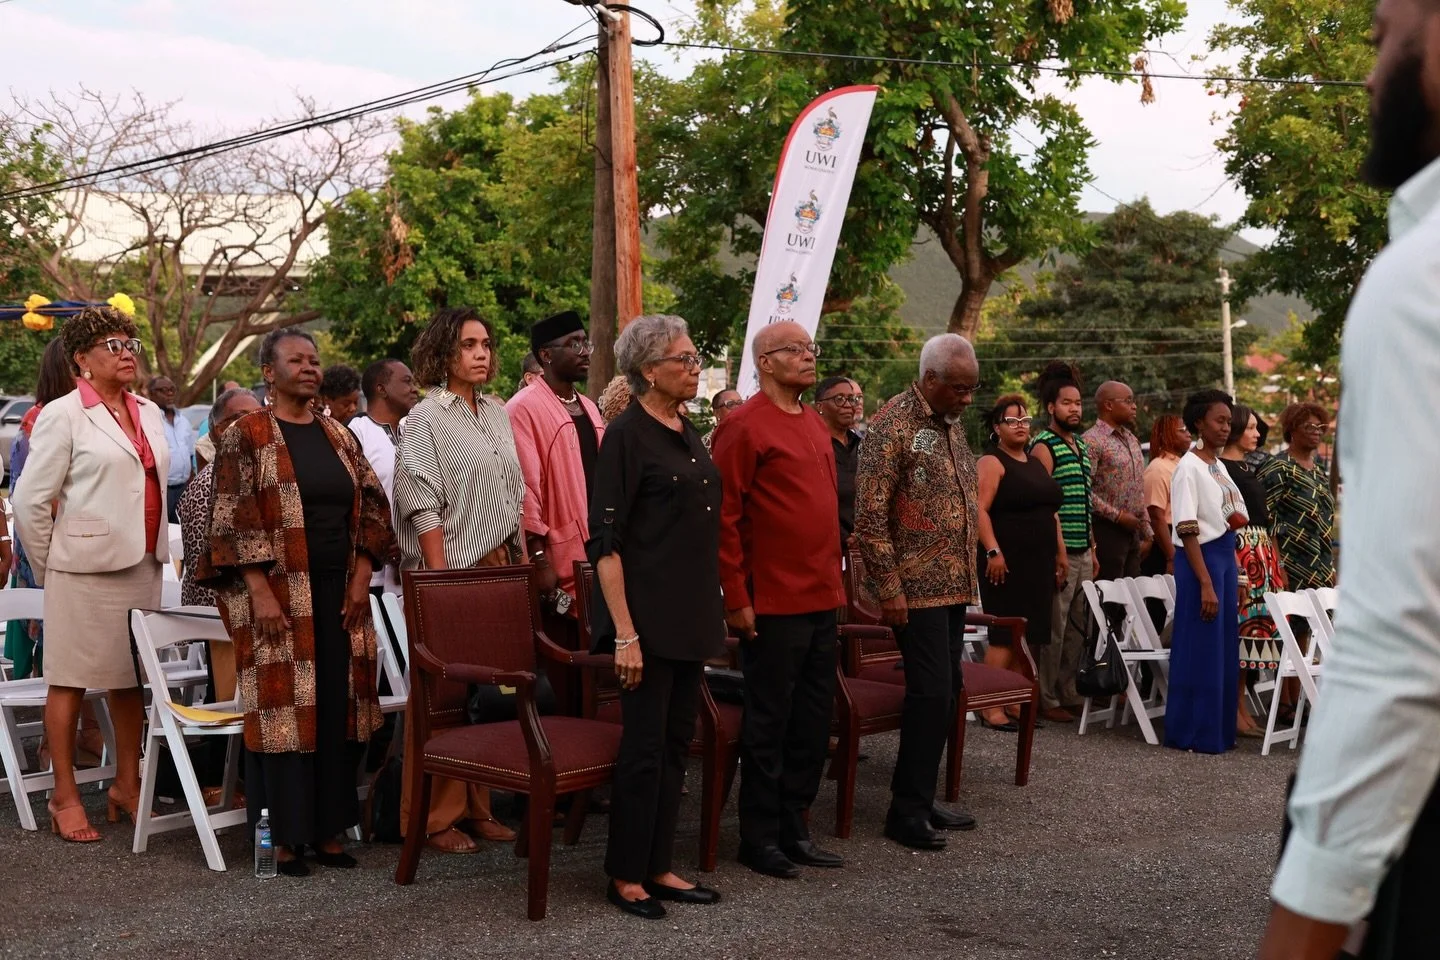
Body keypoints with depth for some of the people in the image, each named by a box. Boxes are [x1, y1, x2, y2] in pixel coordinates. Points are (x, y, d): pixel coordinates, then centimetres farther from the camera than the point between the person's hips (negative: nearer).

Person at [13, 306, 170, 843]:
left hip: (143, 567, 6)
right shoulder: (63, 416, -6)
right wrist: (48, 570, 0)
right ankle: (65, 796, 11)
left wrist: (156, 552, 14)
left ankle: (127, 783, 24)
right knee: (70, 681, 2)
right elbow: (30, 502, -6)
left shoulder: (150, 414, 12)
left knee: (132, 679, 12)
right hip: (85, 570, -6)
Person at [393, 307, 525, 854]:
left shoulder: (497, 415, 15)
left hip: (498, 567, 7)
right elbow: (423, 507, -11)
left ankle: (476, 806, 18)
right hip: (449, 570, -6)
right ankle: (435, 817, 6)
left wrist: (522, 558, 14)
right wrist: (442, 577, -16)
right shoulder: (426, 419, -6)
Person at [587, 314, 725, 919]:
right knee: (645, 745, -2)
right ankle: (625, 876, 9)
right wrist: (624, 632, -20)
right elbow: (605, 540, -15)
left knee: (677, 743, 11)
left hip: (692, 617, 8)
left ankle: (657, 867, 20)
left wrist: (712, 616, 16)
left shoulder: (688, 434, 13)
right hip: (649, 614, -8)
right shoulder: (627, 436, -11)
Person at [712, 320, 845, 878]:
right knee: (768, 724, 1)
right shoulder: (745, 426, -11)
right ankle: (759, 838, 13)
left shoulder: (814, 425, 15)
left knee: (813, 721, 13)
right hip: (773, 604, -8)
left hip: (822, 601, 8)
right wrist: (736, 598, -16)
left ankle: (794, 828, 24)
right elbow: (722, 518, -14)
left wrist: (834, 580, 18)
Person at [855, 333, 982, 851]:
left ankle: (920, 798, 20)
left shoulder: (952, 424, 14)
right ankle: (907, 811, 0)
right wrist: (888, 587, -17)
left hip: (954, 584, 8)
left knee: (946, 692, 10)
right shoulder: (892, 424, -12)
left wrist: (968, 574, 17)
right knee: (931, 692, -9)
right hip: (916, 586, -8)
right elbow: (869, 514, -16)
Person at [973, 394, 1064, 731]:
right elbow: (980, 509, -15)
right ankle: (991, 708, -6)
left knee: (1031, 636, 7)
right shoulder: (992, 462, -6)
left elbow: (1051, 511, 22)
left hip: (1039, 564, 8)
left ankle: (1016, 704, 13)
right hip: (1007, 562, -8)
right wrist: (993, 551, -23)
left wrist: (1060, 553, 17)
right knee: (1006, 636, -9)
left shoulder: (1037, 465, 19)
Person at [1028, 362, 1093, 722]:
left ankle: (1068, 693, 22)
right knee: (1053, 629, -3)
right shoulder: (1043, 446, -10)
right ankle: (1046, 699, 5)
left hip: (1082, 552, 8)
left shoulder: (1080, 445, 16)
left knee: (1077, 628, 13)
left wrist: (1091, 548, 18)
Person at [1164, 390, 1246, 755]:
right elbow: (1187, 531, -17)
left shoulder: (1219, 466, 13)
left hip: (1226, 555, 8)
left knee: (1225, 647, 10)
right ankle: (1193, 734, 5)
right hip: (1201, 558, -8)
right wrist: (1205, 583, -20)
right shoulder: (1189, 468, -12)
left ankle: (1219, 730, 18)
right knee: (1200, 648, -3)